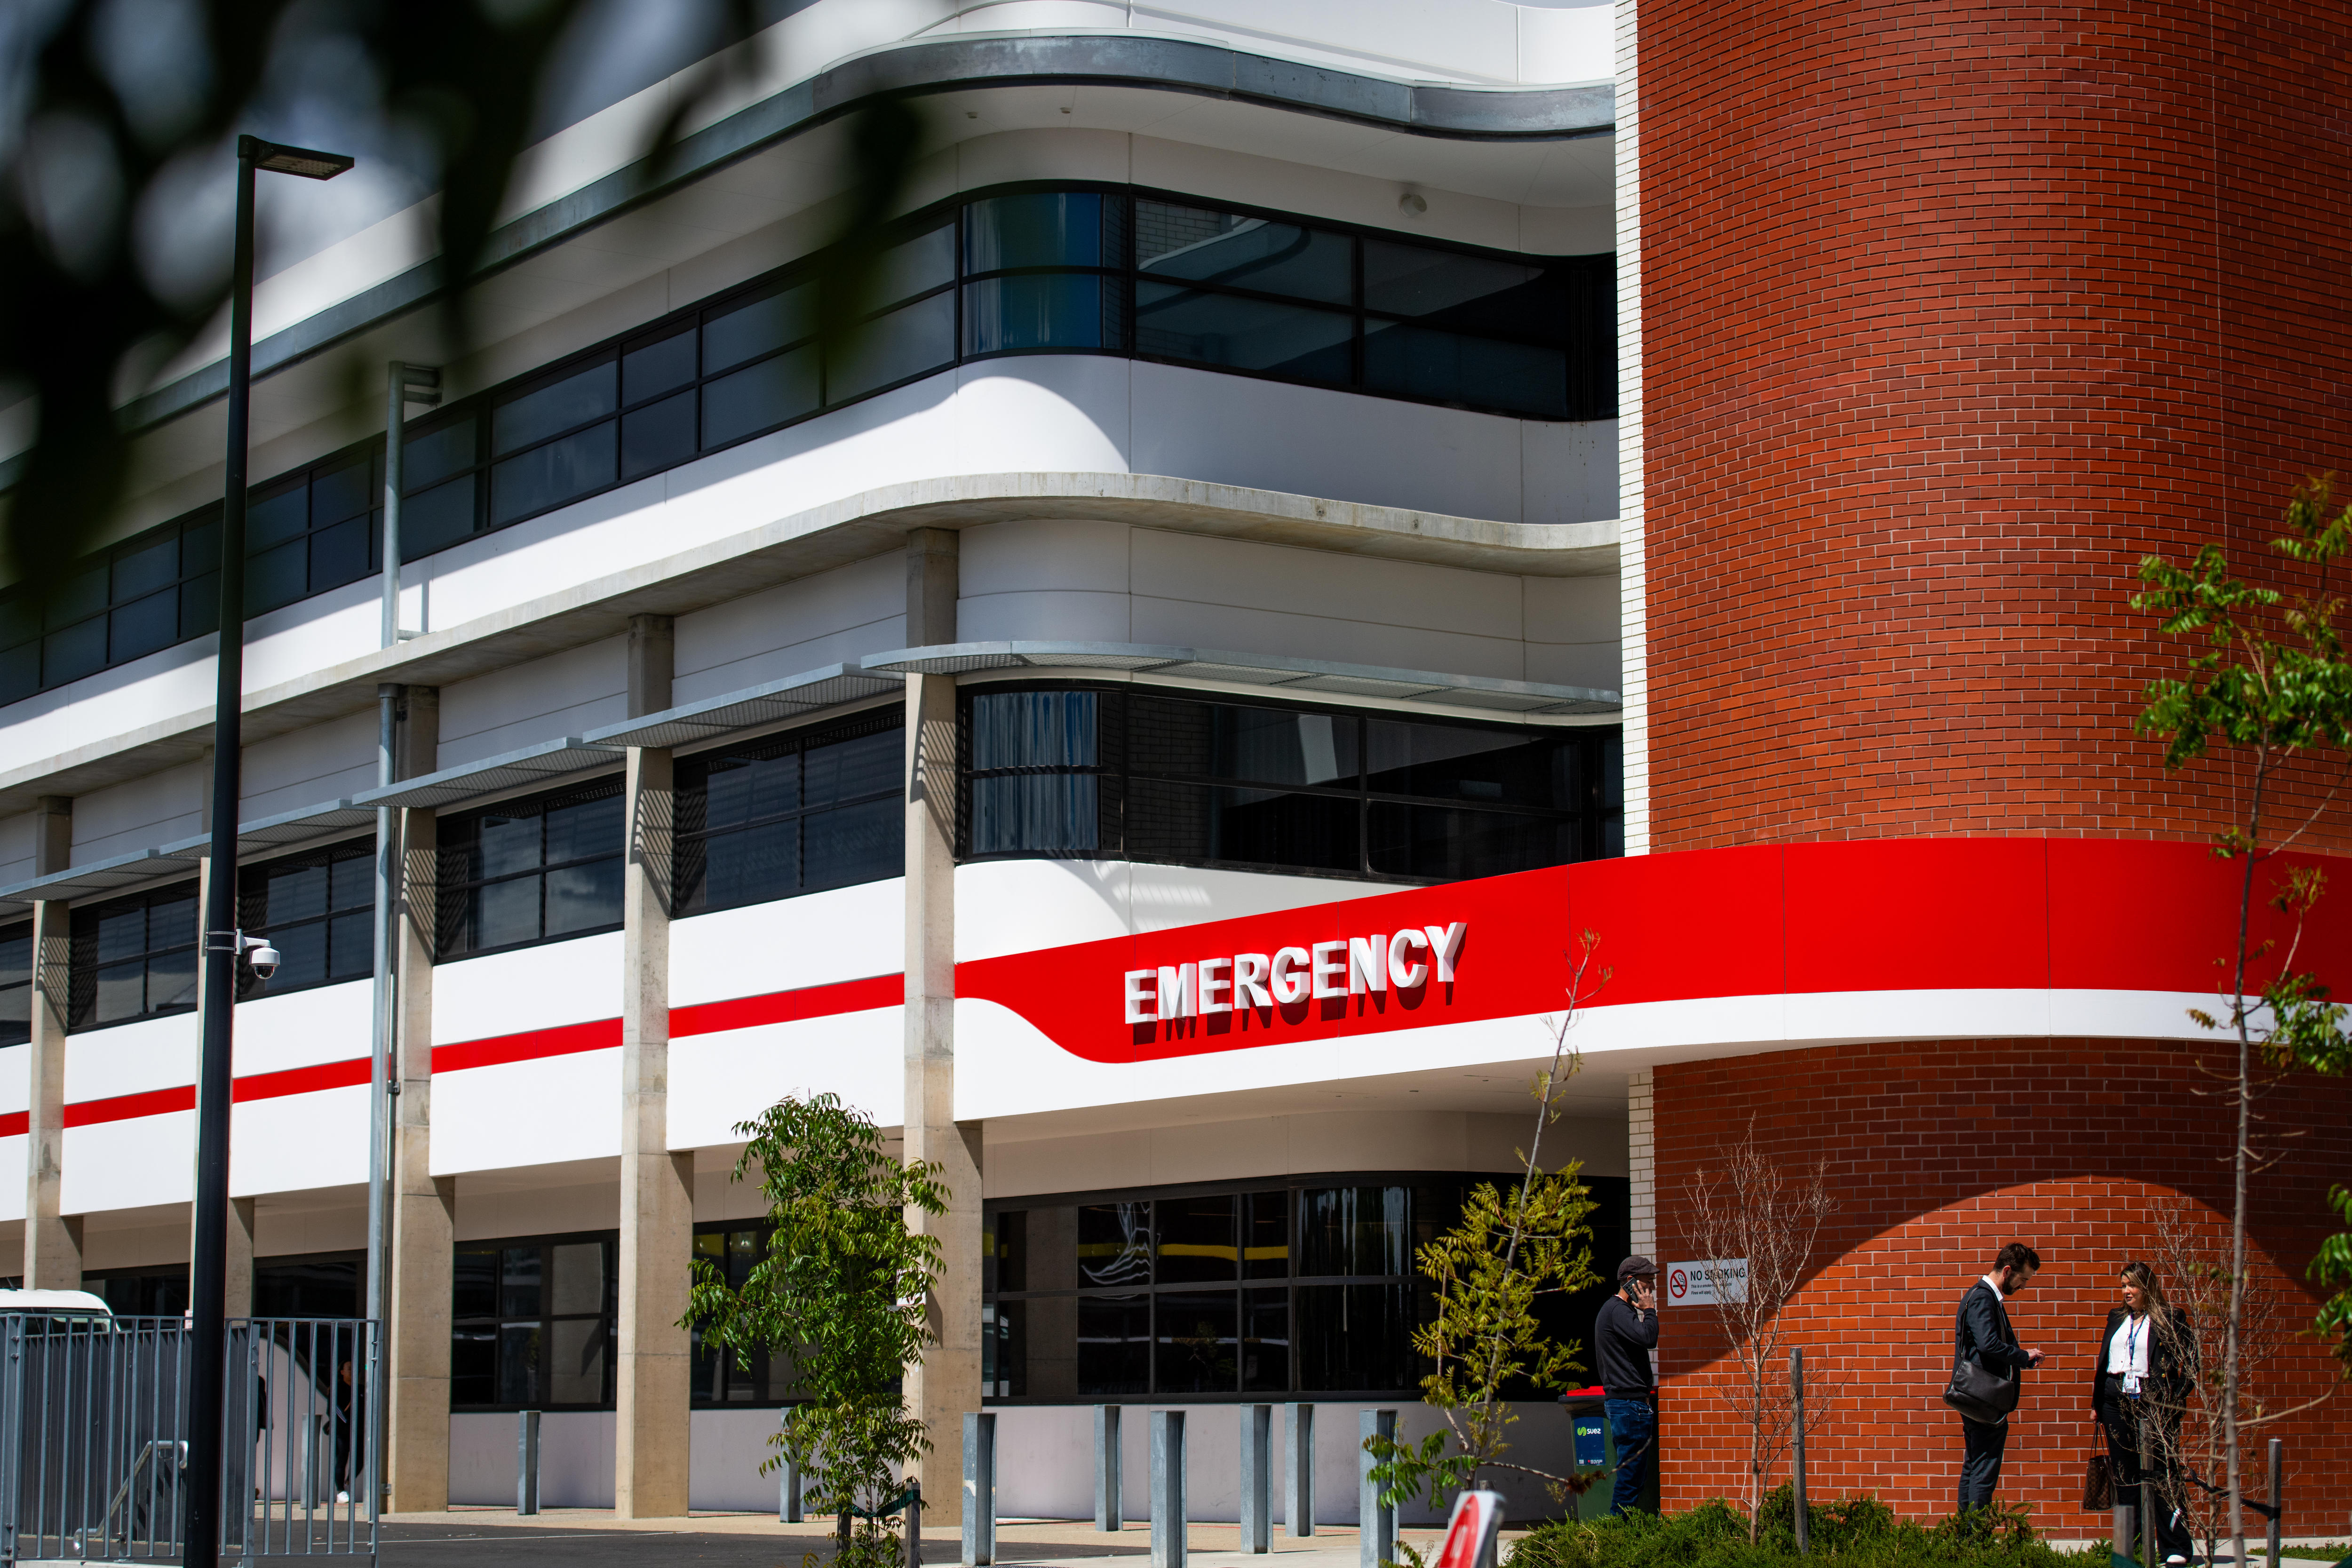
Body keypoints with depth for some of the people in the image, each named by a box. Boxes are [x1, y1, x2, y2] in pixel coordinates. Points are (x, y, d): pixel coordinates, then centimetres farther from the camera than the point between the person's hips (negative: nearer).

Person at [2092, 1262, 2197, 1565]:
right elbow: (2102, 1362, 18)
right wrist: (2097, 1404, 14)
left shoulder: (2170, 1318, 1)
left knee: (2163, 1476, -6)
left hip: (2154, 1402, -5)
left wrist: (2178, 1397, -8)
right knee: (2124, 1476, 7)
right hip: (2116, 1401, 5)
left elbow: (2192, 1360, -1)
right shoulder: (2116, 1319, 16)